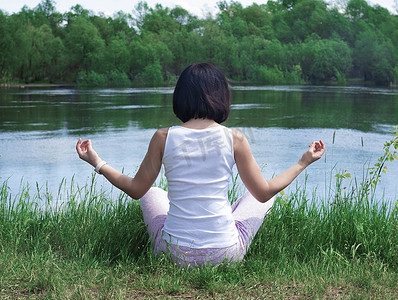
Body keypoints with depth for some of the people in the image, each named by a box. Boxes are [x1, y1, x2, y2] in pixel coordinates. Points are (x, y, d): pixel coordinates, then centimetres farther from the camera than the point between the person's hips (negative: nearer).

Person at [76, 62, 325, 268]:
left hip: (174, 254, 1)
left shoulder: (163, 138, -8)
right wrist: (303, 162, 13)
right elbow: (264, 192, 0)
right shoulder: (235, 139, -10)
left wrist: (97, 163, 17)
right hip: (226, 255, -1)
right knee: (262, 197, 26)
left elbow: (136, 189, 3)